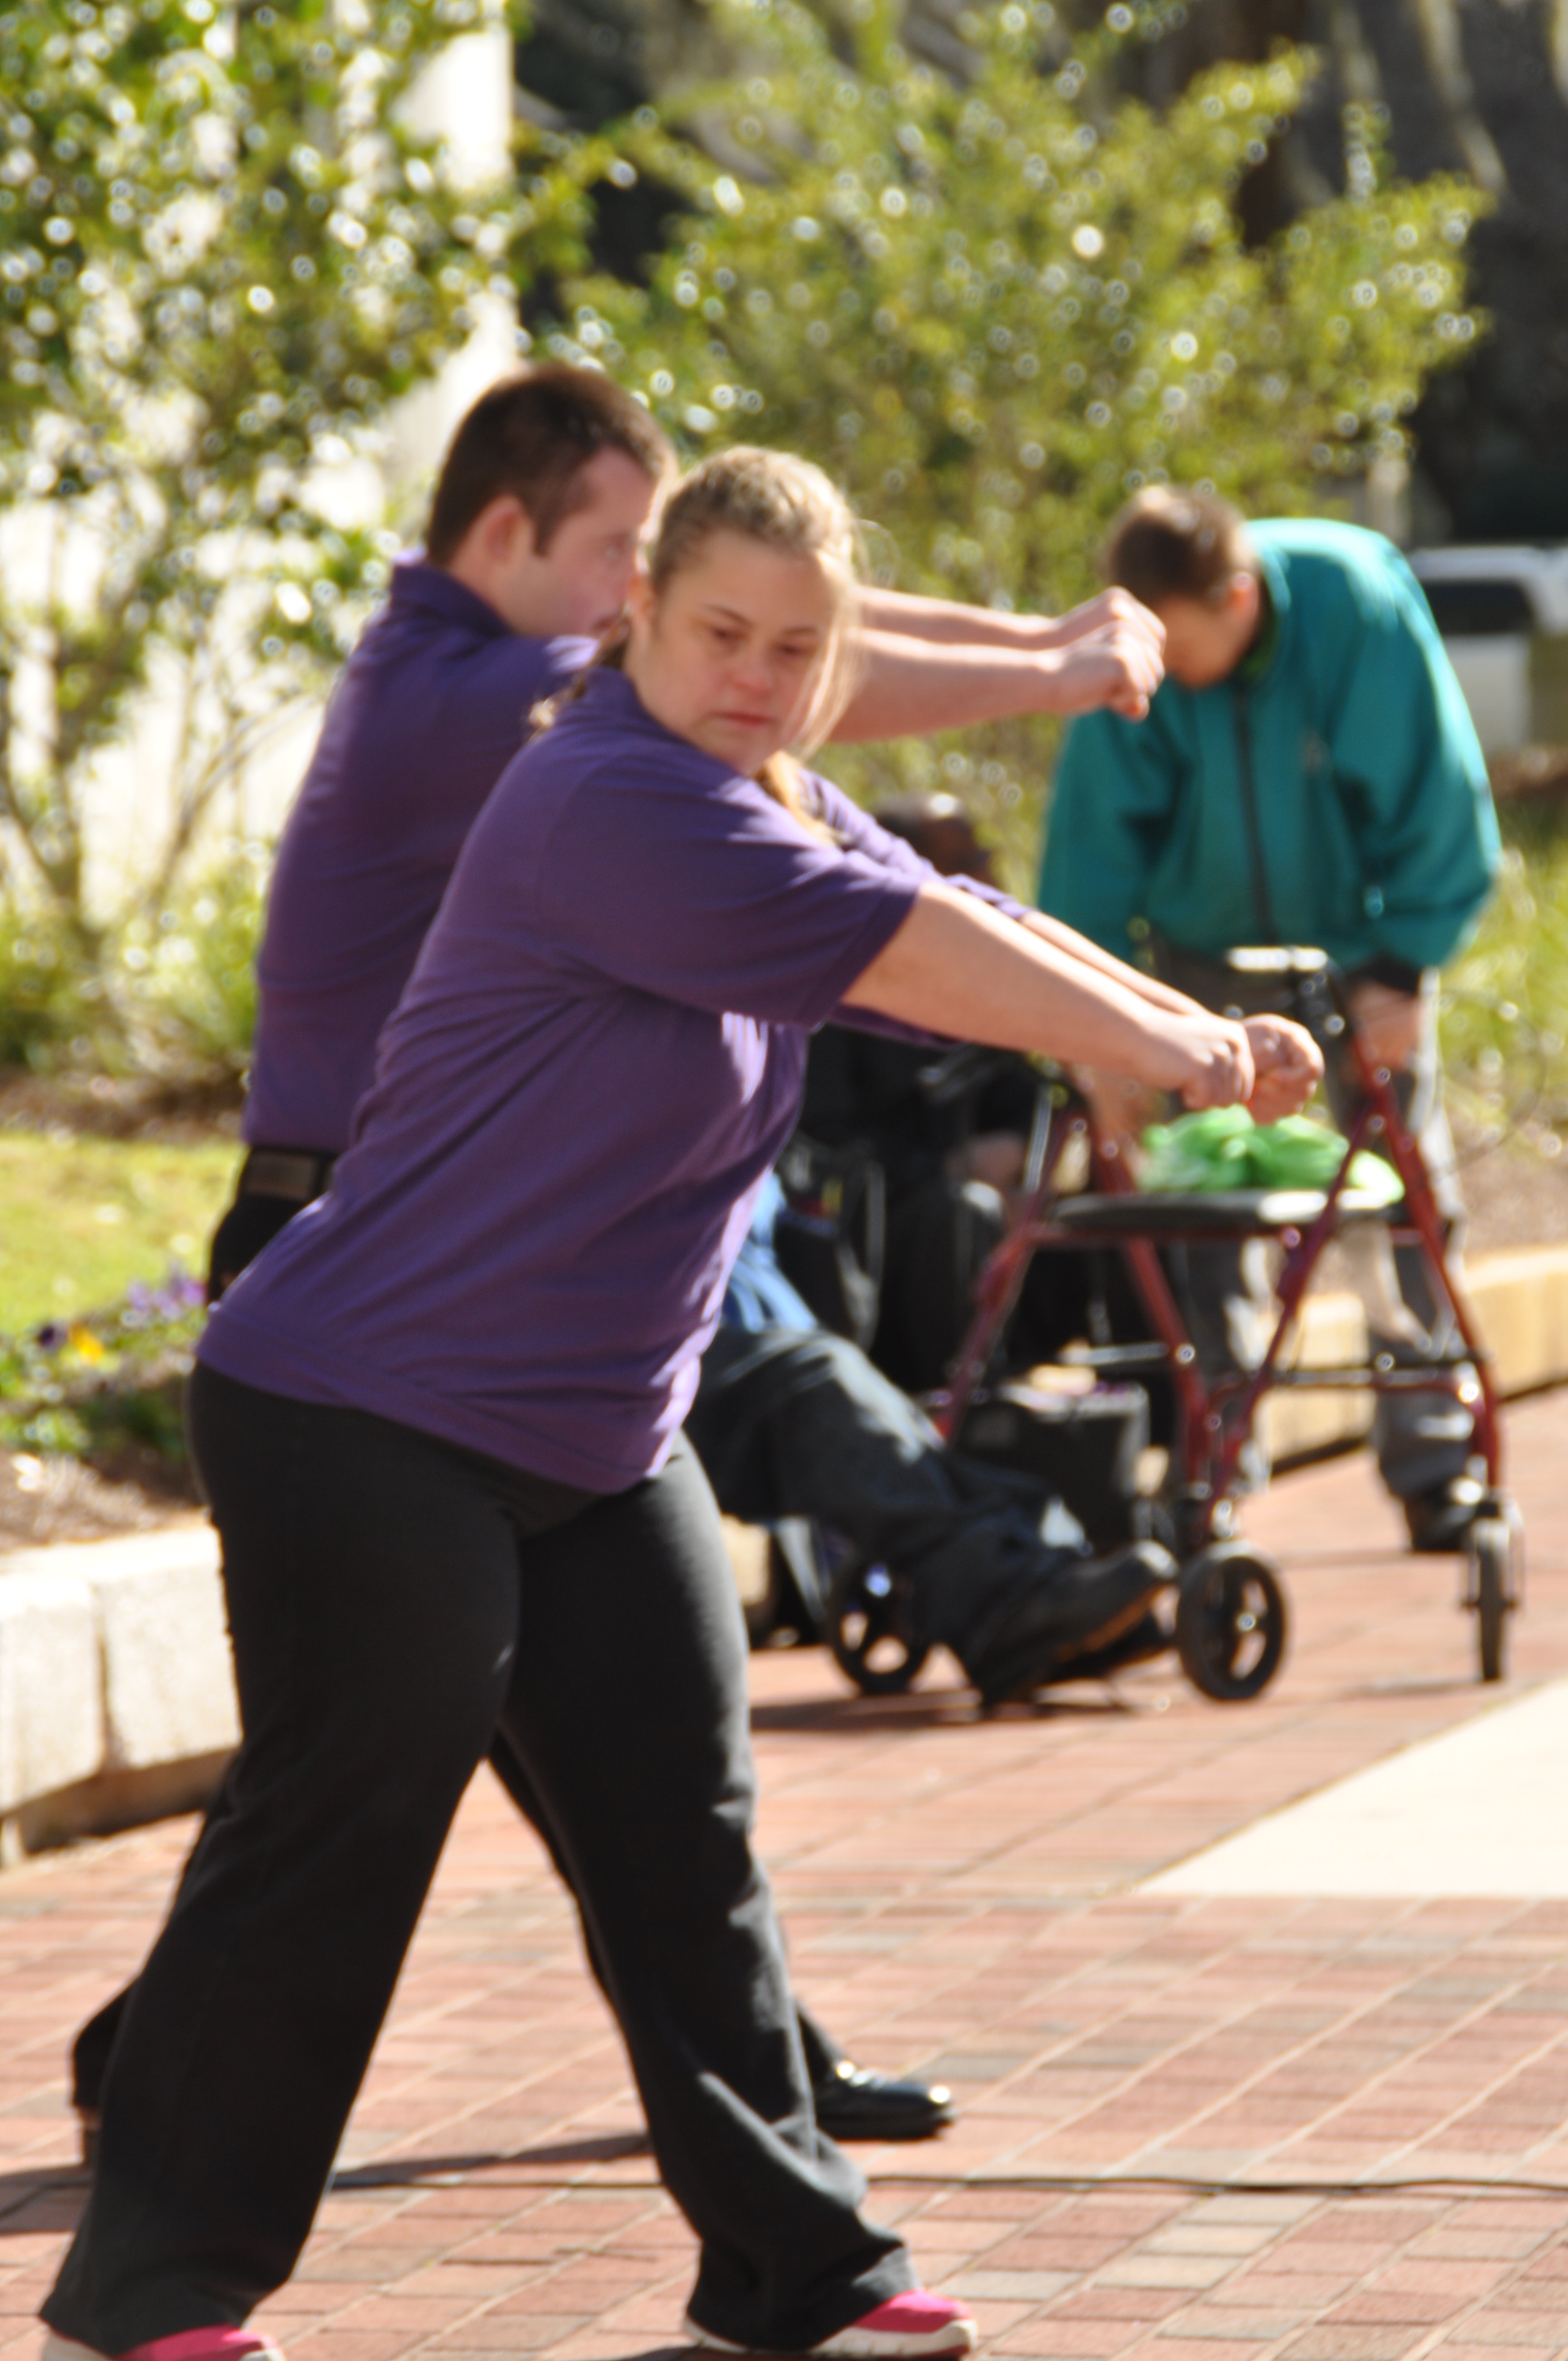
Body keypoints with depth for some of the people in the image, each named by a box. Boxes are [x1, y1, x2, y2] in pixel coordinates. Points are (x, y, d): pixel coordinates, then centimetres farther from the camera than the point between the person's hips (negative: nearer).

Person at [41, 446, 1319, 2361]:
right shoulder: (615, 807, -21)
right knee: (328, 1849, -6)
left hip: (596, 1444, 9)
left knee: (686, 1844, 9)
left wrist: (1207, 1036, 3)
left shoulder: (776, 810, 11)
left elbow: (969, 939, 15)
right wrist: (1180, 1051, -13)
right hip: (368, 1424, -9)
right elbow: (933, 959, -21)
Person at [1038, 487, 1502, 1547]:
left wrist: (1402, 965, -20)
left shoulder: (1362, 603, -28)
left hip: (1357, 939, -1)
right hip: (1206, 952, 1)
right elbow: (1094, 843, -15)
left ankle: (1433, 1460, 8)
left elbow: (1437, 795, -17)